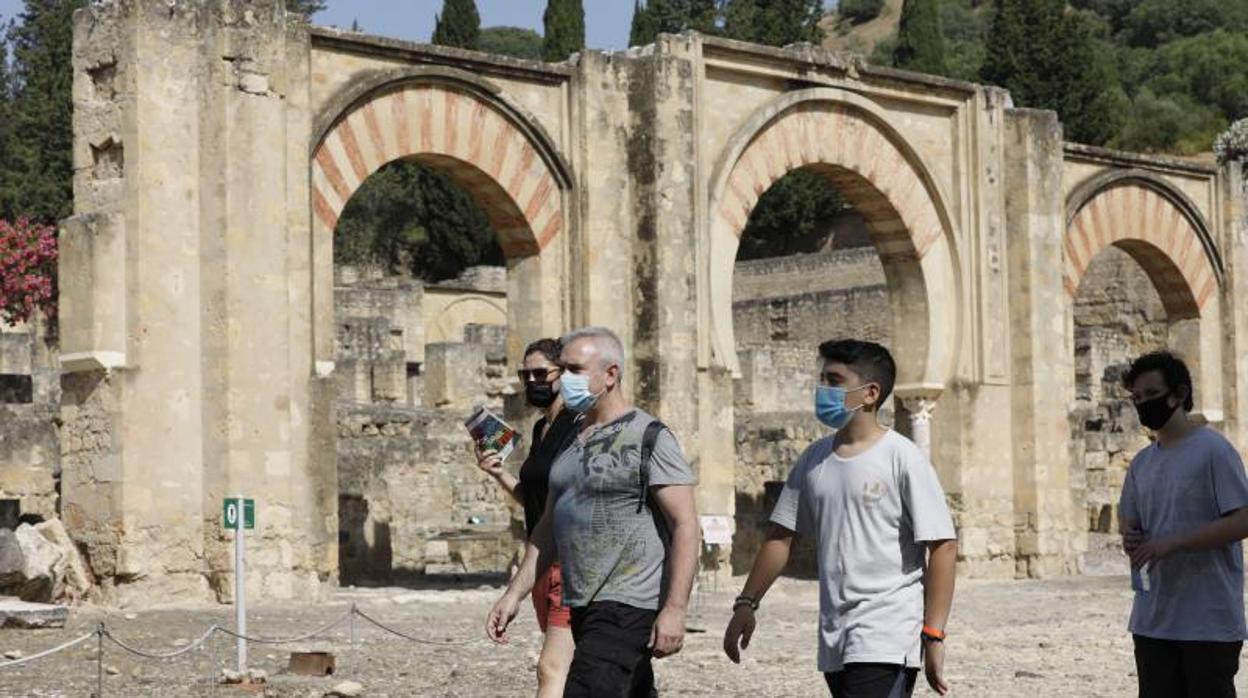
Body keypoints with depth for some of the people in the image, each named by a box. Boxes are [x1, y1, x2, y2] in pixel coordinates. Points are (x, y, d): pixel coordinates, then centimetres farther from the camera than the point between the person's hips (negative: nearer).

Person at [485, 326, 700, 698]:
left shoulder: (648, 438, -9)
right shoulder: (569, 440, 15)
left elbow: (685, 525, -13)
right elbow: (548, 528, 20)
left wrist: (674, 609, -21)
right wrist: (514, 594, 12)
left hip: (628, 608, -8)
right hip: (583, 609, 8)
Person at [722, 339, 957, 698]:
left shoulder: (902, 459, -9)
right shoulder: (814, 460, 10)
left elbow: (942, 546, -11)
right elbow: (782, 536, 17)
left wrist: (933, 635, -15)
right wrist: (746, 604, 12)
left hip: (886, 640, -7)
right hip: (834, 638, 7)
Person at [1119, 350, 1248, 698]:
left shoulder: (1213, 450, -8)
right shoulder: (1142, 463, 14)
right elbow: (1128, 520, 22)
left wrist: (1171, 543, -20)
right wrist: (1130, 537, -3)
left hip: (1208, 622, -7)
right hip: (1152, 620, 7)